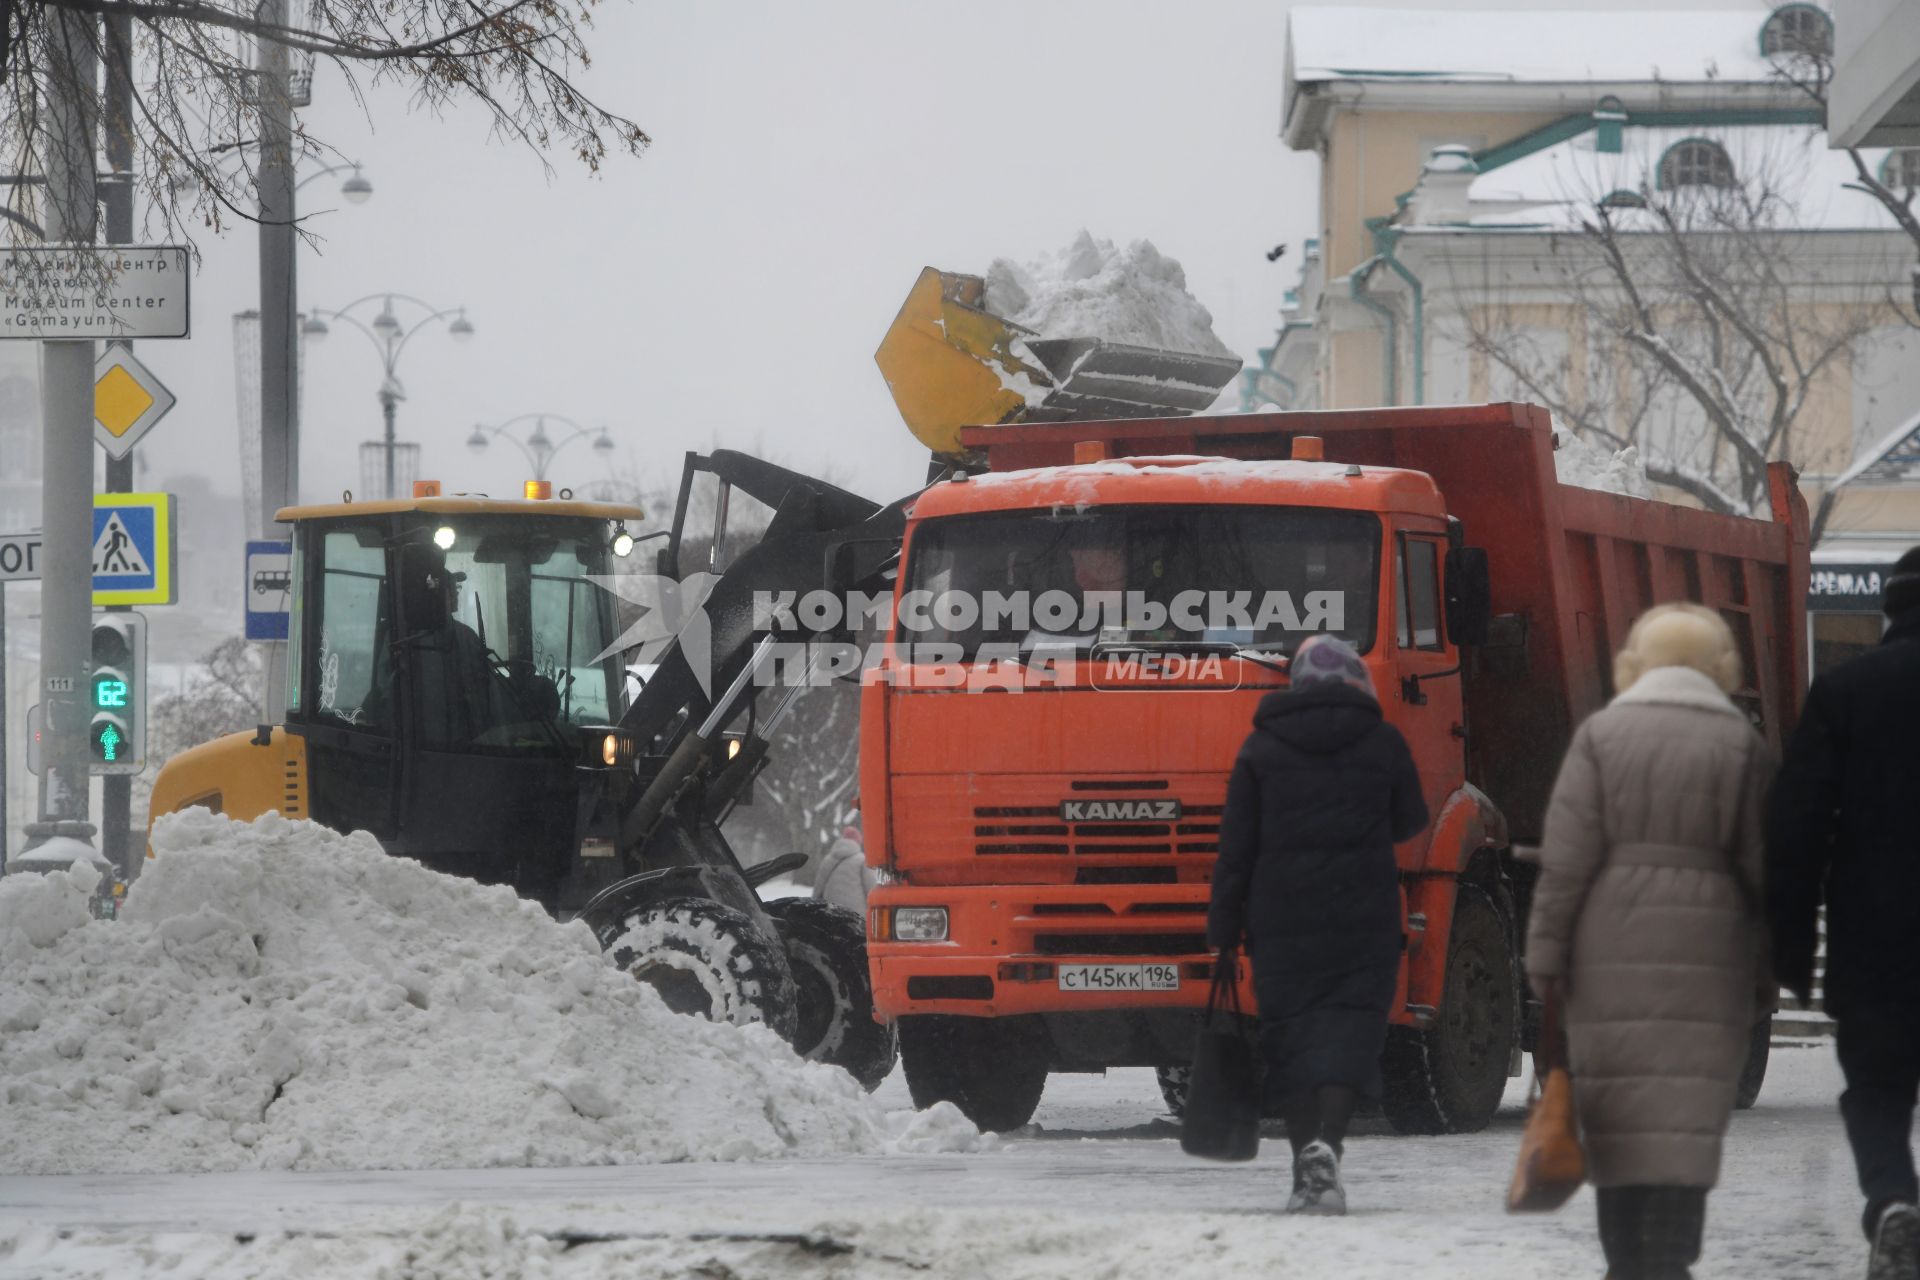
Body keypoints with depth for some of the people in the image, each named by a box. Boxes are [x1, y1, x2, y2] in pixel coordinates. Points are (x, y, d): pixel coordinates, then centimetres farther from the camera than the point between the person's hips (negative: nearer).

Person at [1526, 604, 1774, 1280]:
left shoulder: (1600, 735, 2)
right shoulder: (1741, 744, 2)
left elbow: (1566, 856, -3)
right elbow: (1762, 866, 0)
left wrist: (1546, 953, 0)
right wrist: (1769, 963, 8)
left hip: (1610, 947, 1)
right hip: (1707, 949, -1)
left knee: (1617, 1106, 7)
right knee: (1686, 1109, -2)